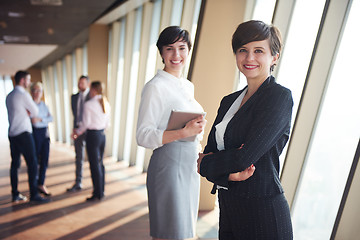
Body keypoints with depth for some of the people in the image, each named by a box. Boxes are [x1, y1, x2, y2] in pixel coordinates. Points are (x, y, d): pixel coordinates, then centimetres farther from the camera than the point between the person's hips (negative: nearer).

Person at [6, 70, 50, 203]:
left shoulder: (9, 96, 15)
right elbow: (35, 112, -4)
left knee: (15, 164, 11)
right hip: (23, 133, -9)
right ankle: (34, 195, -6)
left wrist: (27, 112, 5)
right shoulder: (24, 95, -11)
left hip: (12, 134, 9)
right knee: (32, 163, -6)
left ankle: (15, 194, 16)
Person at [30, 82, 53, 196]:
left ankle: (41, 184, 16)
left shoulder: (43, 104, 14)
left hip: (45, 132, 6)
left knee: (45, 160, 6)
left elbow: (50, 118, 2)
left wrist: (40, 119, -14)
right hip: (34, 132, -6)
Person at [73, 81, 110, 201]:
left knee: (94, 165, 0)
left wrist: (77, 132, 6)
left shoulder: (88, 104, -12)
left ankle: (98, 194, 7)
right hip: (102, 134, 7)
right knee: (100, 163, 16)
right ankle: (101, 190, 25)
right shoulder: (106, 103, 7)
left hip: (93, 135, -7)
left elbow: (86, 123, -10)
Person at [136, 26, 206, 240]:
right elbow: (143, 136, -17)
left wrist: (199, 154, 12)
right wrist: (184, 132, -27)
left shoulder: (188, 86, 13)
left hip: (190, 166, 8)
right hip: (168, 165, -8)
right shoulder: (155, 86, -11)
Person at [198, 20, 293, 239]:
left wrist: (204, 163, -4)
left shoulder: (280, 96, -13)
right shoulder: (229, 101, 9)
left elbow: (245, 157, -20)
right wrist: (228, 174, -16)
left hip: (263, 213, -6)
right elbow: (210, 152, 4)